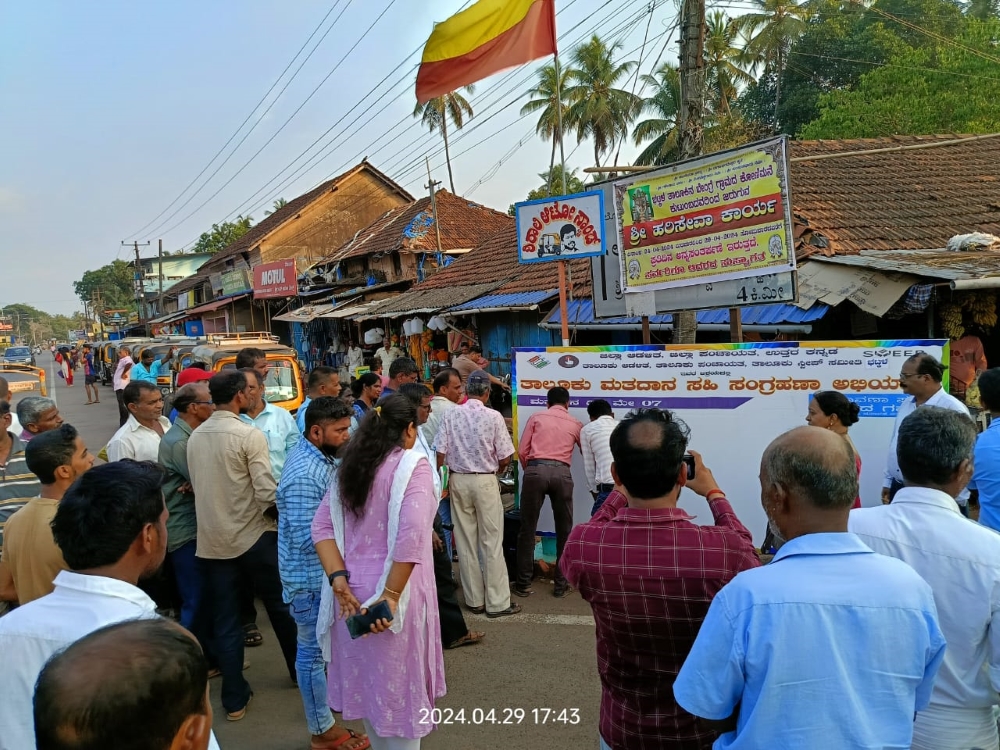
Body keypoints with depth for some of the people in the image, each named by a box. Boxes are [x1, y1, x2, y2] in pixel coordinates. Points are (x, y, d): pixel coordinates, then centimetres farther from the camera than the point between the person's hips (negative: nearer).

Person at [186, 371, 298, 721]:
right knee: (280, 606, 16)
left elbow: (199, 485, 9)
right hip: (253, 535, -4)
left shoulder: (195, 437, 3)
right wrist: (280, 510, 0)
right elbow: (267, 491, -19)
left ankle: (235, 699, 16)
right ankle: (299, 670, 33)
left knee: (225, 620, 10)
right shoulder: (249, 435, -15)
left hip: (211, 540, 5)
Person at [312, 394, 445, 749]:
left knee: (367, 683, 21)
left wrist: (339, 581, -5)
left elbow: (322, 526, 3)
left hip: (354, 591, 6)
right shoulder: (412, 464, -11)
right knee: (397, 687, 9)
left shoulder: (350, 465, 9)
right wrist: (391, 595, -20)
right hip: (392, 591, -6)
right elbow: (411, 535, -23)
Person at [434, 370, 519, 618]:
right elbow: (505, 459, -7)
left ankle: (474, 600, 20)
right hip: (485, 481, -3)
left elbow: (440, 454, -5)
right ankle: (496, 602, 9)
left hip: (458, 481, 3)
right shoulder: (493, 417, -10)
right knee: (492, 542, 5)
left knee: (465, 542, 11)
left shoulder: (451, 415, -4)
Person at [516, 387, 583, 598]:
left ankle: (523, 583, 12)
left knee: (528, 528, 7)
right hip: (562, 473, 1)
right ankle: (561, 584, 16)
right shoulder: (575, 424, 18)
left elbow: (522, 451, 9)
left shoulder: (536, 417, 15)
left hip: (536, 470, 0)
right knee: (564, 531, 12)